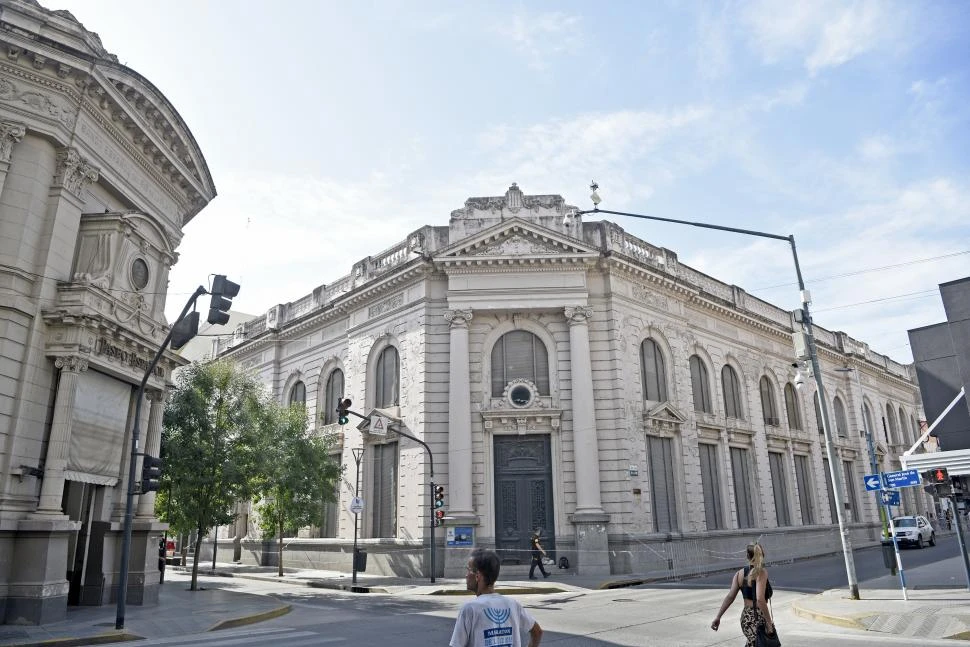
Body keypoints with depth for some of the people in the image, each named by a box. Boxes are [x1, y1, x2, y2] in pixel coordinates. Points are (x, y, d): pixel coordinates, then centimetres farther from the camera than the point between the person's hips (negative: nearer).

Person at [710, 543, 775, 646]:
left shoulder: (739, 574, 4)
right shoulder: (761, 572, -12)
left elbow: (730, 596, -3)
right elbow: (760, 599, -23)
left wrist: (718, 617, -2)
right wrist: (769, 623, -18)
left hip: (746, 618, 7)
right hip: (759, 617, -7)